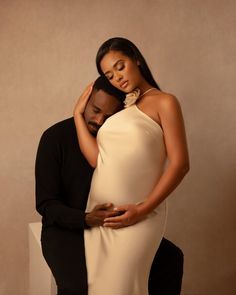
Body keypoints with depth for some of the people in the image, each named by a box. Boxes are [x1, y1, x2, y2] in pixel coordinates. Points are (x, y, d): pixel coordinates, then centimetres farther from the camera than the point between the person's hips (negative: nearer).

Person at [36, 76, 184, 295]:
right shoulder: (55, 137, -14)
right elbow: (46, 204, -14)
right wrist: (86, 219, -31)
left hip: (112, 226, 4)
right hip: (66, 228, -4)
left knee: (170, 258, -10)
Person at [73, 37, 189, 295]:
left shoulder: (164, 103, 0)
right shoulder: (117, 107, 17)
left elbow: (179, 164, -8)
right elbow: (96, 158, 2)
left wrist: (143, 209, -12)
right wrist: (79, 113, 8)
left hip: (136, 217, -5)